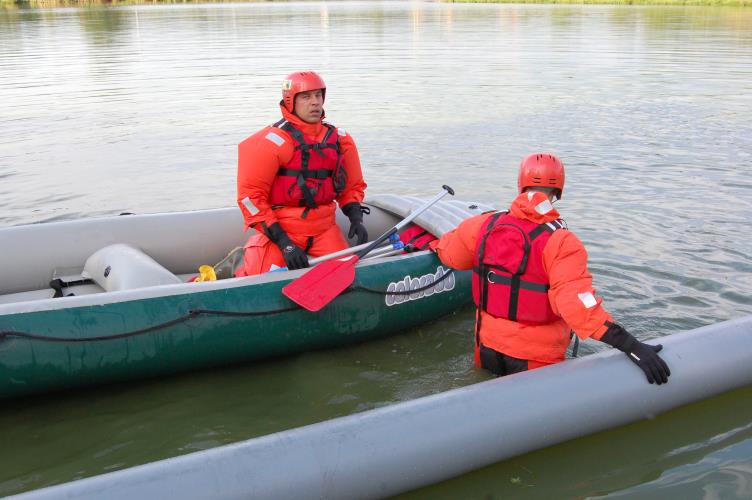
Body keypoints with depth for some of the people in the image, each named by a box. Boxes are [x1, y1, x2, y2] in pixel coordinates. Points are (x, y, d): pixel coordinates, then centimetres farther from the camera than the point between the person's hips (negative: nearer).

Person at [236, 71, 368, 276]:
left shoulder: (340, 140, 7)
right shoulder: (273, 141, -12)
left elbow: (353, 186, 18)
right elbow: (250, 195, -13)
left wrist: (356, 219, -2)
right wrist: (284, 243, -19)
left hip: (324, 228, 5)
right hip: (279, 231, -4)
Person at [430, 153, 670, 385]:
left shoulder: (484, 225, -5)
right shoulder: (561, 243, -21)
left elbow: (449, 253, 14)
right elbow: (579, 302, -33)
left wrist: (433, 246, 38)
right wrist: (630, 345, -33)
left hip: (487, 350, 6)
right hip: (537, 360, -5)